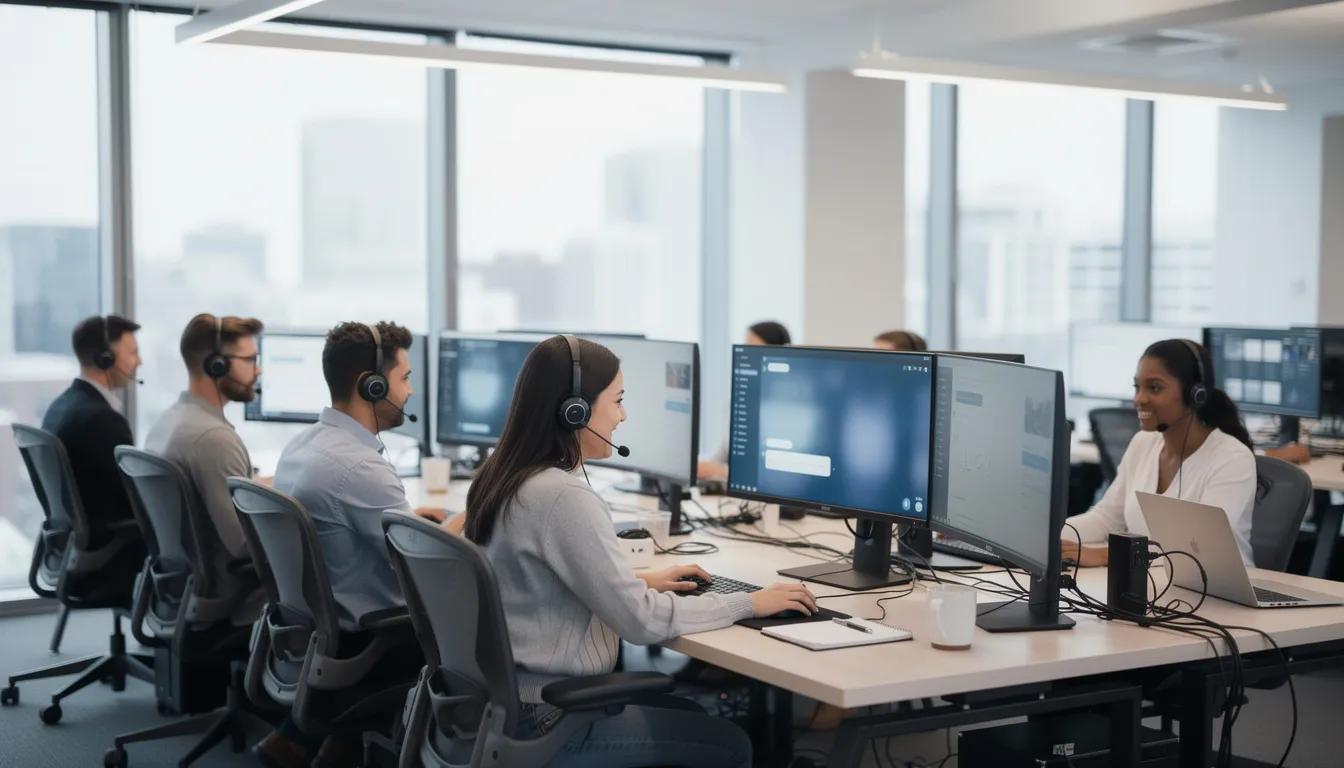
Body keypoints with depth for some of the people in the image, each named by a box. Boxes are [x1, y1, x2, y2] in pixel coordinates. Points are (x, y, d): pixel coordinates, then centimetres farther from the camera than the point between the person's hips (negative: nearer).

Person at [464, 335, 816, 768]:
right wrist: (749, 604, -11)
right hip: (543, 720, -9)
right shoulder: (563, 497, -25)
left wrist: (639, 582, 12)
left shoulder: (503, 478, 4)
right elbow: (641, 621, -22)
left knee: (690, 713, 22)